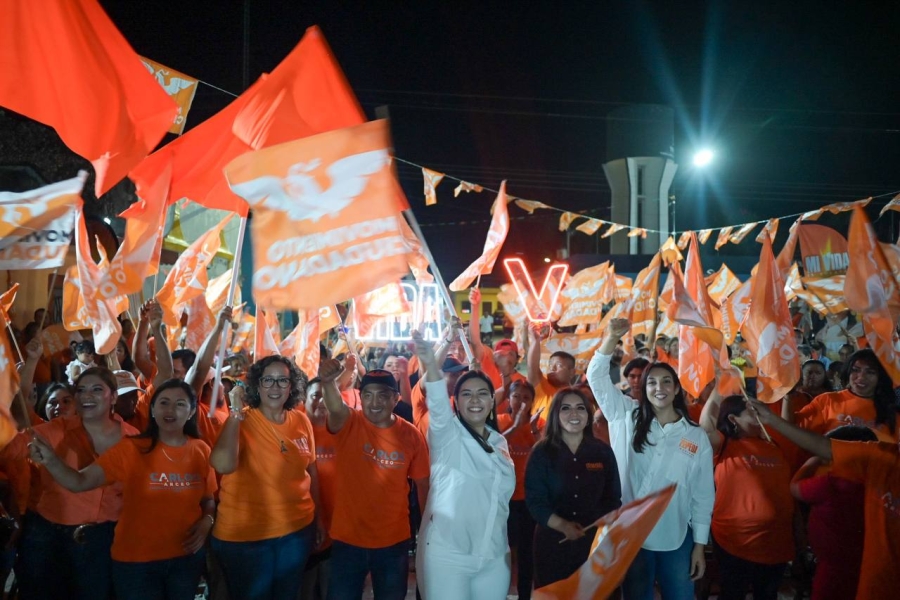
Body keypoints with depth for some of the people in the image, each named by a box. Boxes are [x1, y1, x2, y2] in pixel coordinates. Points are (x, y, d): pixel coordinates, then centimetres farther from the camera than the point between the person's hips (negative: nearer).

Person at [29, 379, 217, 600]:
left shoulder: (201, 451, -3)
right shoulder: (130, 449, -11)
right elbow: (79, 482, -19)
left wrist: (207, 521, -11)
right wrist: (51, 461, -36)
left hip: (186, 557, 3)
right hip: (136, 560, -2)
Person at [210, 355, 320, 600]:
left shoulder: (301, 421, 0)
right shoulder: (241, 421, -13)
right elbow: (223, 464, -31)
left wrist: (319, 518, 14)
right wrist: (236, 413, -29)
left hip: (297, 530, 4)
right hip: (245, 535, -4)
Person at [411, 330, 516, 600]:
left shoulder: (500, 442, 10)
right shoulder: (447, 434, -8)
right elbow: (438, 406, -29)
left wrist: (506, 545, 16)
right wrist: (431, 365, -47)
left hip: (493, 556, 5)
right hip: (447, 555, -5)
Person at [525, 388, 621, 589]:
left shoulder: (603, 452, 4)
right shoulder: (542, 452, -3)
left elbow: (613, 498, 7)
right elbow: (534, 500, -7)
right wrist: (562, 525, -21)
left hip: (595, 542, 2)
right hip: (553, 542, -2)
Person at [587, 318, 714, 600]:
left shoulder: (697, 437, 0)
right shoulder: (628, 419, 0)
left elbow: (704, 495, 3)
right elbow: (597, 376, -6)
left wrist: (700, 545, 1)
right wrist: (613, 337, -19)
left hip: (676, 540, 0)